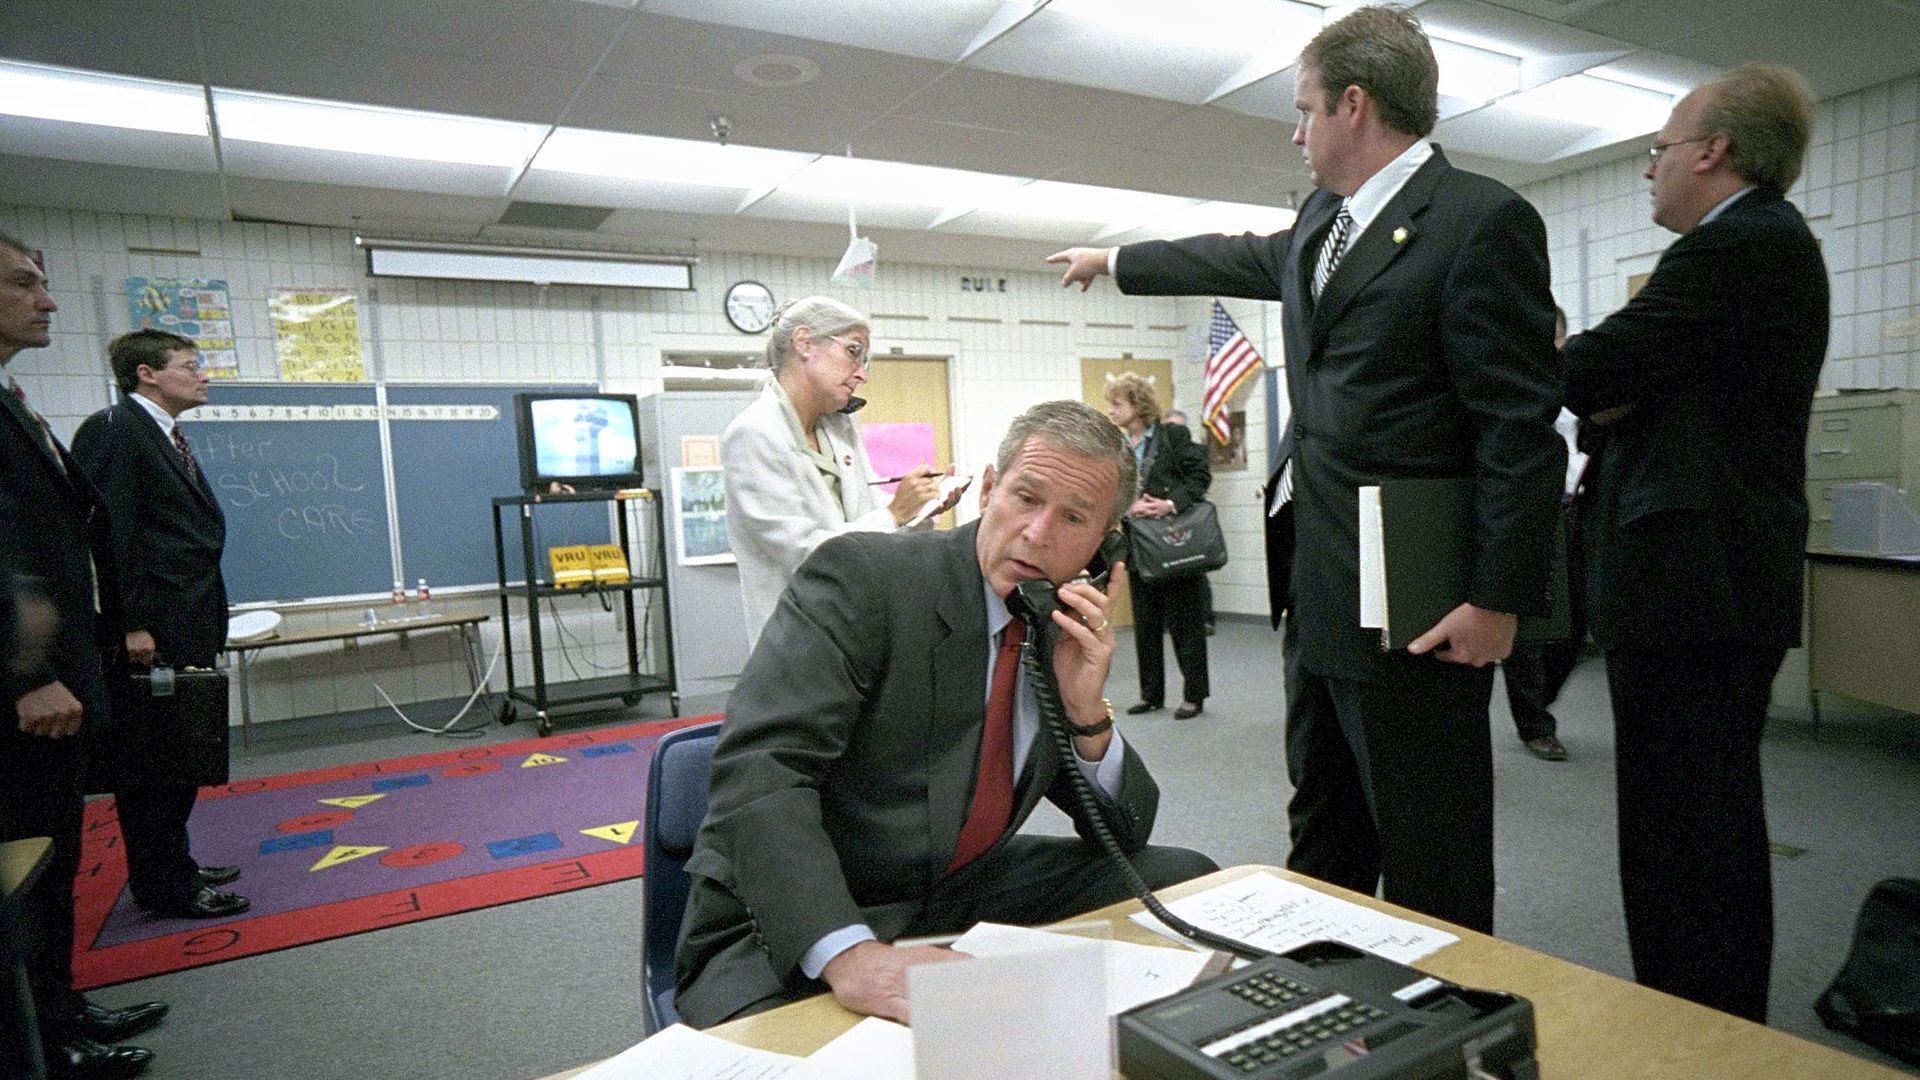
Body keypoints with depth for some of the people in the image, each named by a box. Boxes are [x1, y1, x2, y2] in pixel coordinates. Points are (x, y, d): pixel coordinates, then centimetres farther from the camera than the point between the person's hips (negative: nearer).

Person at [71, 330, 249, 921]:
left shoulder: (170, 438, 17)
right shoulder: (113, 429, -11)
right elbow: (106, 532, -18)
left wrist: (205, 625, 16)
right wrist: (128, 626, -21)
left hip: (186, 633, 9)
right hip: (151, 634, -9)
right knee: (151, 761, 1)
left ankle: (172, 865, 31)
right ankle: (162, 884, 12)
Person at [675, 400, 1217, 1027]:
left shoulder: (1065, 633, 3)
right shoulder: (861, 576, -17)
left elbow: (1125, 834, 6)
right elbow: (759, 771, -27)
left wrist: (1087, 711, -13)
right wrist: (850, 953, -39)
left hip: (964, 896, 7)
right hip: (796, 931, -6)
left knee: (1185, 878, 0)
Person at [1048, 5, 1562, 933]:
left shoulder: (1482, 222, -12)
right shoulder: (1321, 222, 15)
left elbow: (1522, 428, -15)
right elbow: (1235, 261, 33)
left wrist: (1500, 599, -17)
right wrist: (1113, 260, 43)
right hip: (1320, 594, 9)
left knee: (1430, 859, 3)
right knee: (1322, 833, 21)